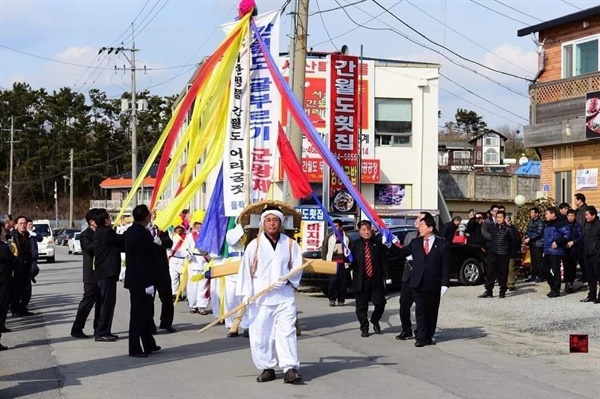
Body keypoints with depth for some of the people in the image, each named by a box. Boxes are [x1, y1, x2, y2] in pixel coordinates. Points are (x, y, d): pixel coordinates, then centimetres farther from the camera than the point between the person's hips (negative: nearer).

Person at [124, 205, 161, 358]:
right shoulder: (142, 234, -21)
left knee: (146, 312, 17)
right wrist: (148, 283, -20)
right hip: (141, 281, -10)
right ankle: (135, 349, 1)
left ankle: (149, 345, 26)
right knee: (139, 314, -3)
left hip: (134, 279, 10)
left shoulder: (131, 231, 9)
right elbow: (144, 261, -22)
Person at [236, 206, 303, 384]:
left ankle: (290, 369, -5)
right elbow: (246, 270, -2)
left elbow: (297, 267, 9)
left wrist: (287, 280, -10)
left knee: (287, 332, -5)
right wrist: (246, 294, -8)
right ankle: (267, 368, 14)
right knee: (260, 334, 2)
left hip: (284, 296, 0)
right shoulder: (255, 244, 0)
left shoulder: (290, 244, 4)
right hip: (260, 297, 0)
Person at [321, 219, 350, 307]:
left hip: (343, 262, 1)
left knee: (342, 281, 1)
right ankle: (332, 299, 0)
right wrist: (324, 259, 1)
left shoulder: (346, 237, 7)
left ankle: (341, 299, 9)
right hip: (332, 262, -1)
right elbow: (324, 248, 7)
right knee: (332, 281, -6)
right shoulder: (330, 236, 7)